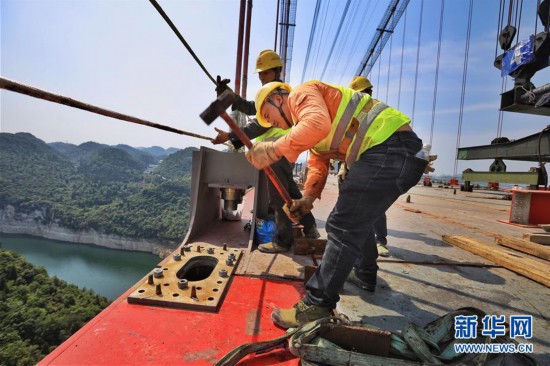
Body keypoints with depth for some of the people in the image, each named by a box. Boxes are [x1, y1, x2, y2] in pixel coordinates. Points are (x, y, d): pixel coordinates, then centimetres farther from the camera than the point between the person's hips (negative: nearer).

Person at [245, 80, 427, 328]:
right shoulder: (308, 128, 27)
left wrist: (273, 149, -20)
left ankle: (317, 307, -3)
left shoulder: (302, 93, -2)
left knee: (344, 227, -12)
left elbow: (318, 124, -24)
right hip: (395, 152, 11)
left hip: (389, 147, -11)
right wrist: (308, 198, 11)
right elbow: (317, 166, 22)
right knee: (357, 217, 24)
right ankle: (365, 274, 42)